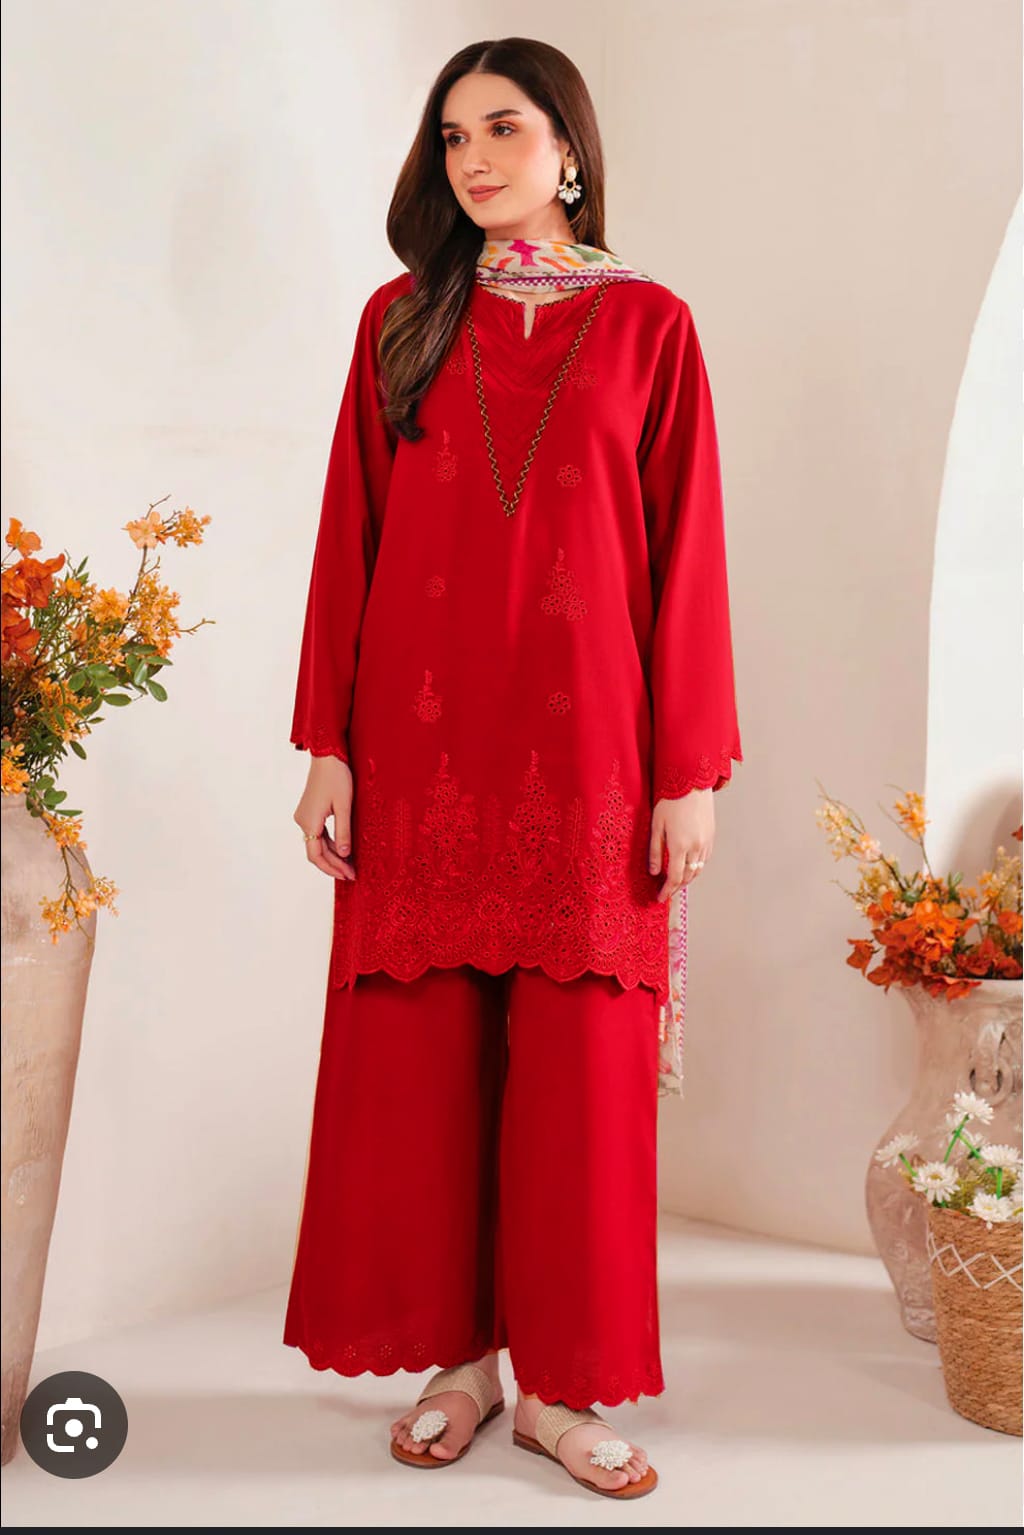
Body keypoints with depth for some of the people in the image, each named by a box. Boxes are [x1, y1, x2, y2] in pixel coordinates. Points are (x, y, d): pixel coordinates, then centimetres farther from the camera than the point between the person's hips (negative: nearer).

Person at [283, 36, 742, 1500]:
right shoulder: (402, 320, 10)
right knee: (417, 1052, 4)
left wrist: (692, 771, -4)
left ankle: (561, 1381, 16)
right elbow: (349, 538, 7)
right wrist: (328, 744, 0)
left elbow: (687, 555, 2)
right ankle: (455, 1354, 21)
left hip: (584, 747, -1)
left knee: (580, 1062, 2)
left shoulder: (646, 322, 6)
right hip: (421, 747, 2)